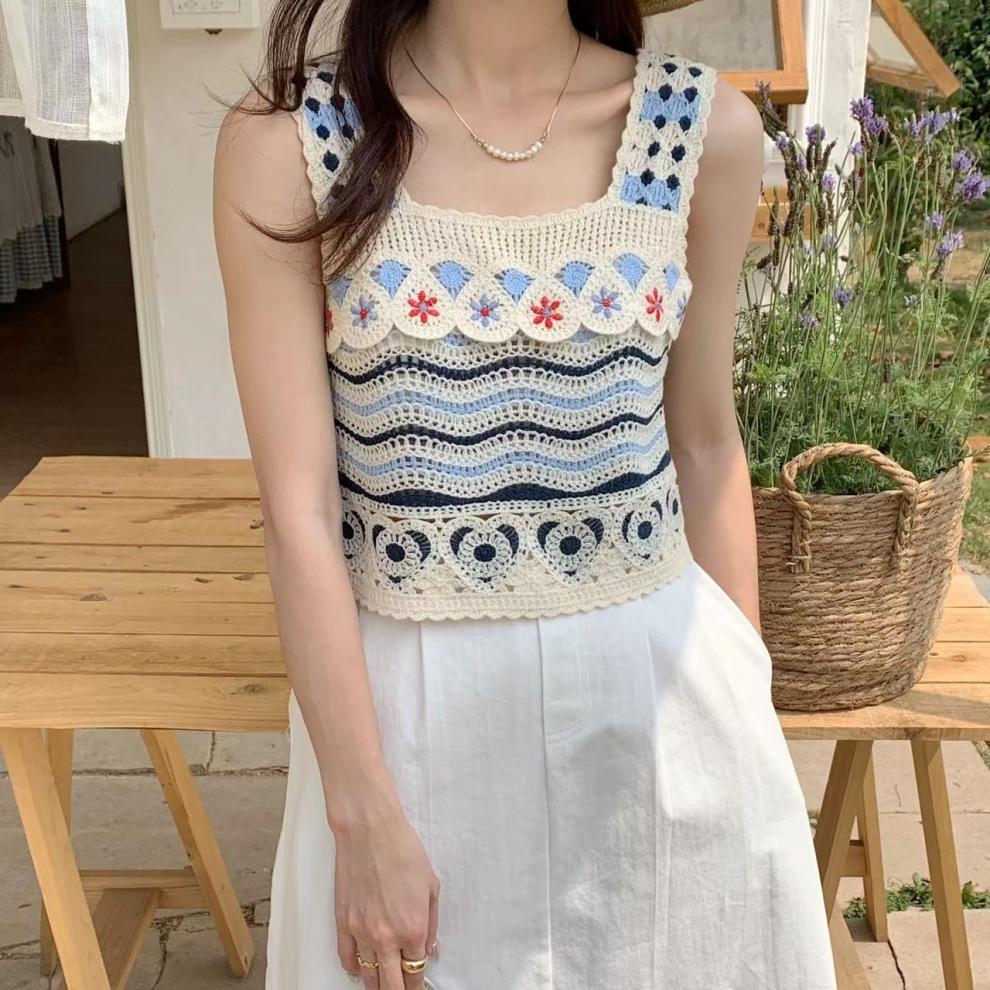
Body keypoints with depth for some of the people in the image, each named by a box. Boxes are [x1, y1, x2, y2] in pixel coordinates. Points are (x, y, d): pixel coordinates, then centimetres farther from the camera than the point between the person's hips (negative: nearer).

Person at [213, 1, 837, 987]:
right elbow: (299, 508, -12)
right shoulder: (288, 138, -11)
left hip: (661, 683, 2)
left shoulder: (706, 127, -3)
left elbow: (705, 442, 5)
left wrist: (746, 696, 11)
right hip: (405, 695, -1)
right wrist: (367, 819, -11)